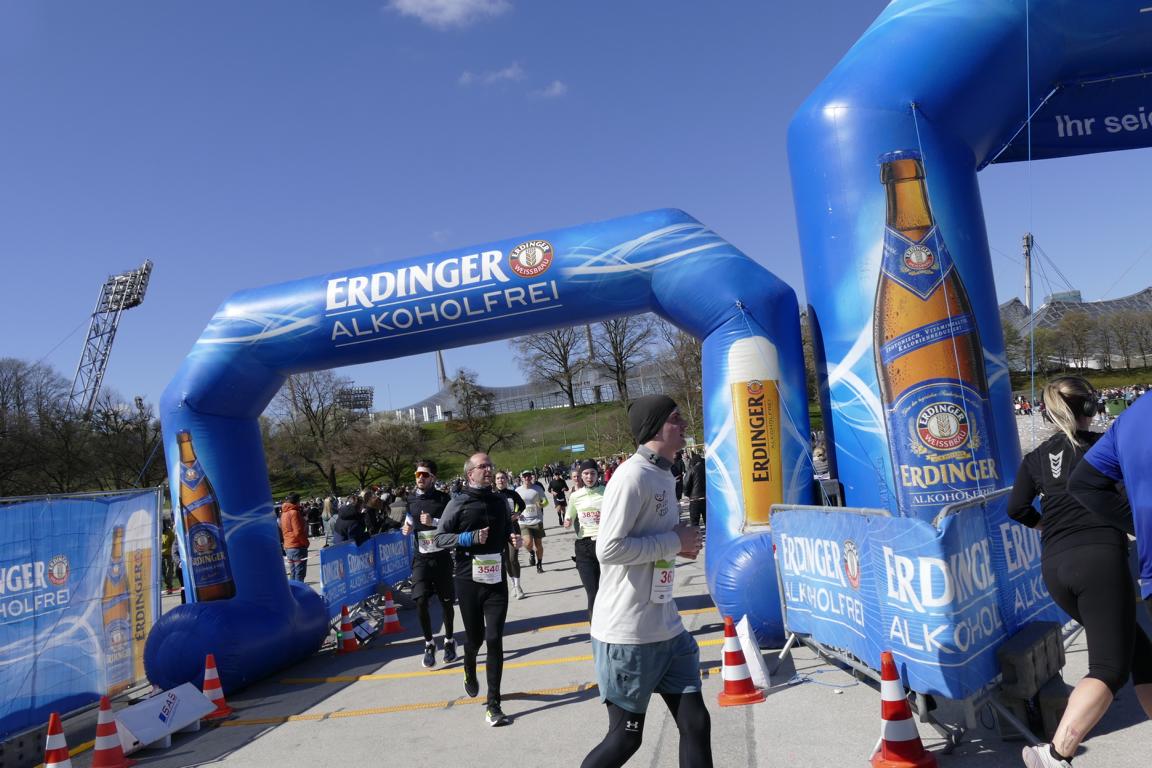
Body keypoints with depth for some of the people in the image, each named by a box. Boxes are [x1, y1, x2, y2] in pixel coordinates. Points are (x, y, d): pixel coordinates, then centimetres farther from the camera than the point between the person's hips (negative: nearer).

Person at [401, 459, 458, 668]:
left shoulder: (442, 498, -6)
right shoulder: (411, 499, 5)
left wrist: (434, 521, -21)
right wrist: (406, 529, -3)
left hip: (441, 556, -2)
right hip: (421, 557, 2)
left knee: (446, 601, 7)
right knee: (421, 601, -9)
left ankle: (449, 641, 27)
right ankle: (429, 644, 8)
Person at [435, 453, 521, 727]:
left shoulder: (500, 501, 7)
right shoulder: (458, 503, -6)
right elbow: (440, 537, -6)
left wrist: (513, 538, 0)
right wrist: (471, 537, -20)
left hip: (497, 579, 2)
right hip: (469, 580, -2)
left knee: (494, 638, -5)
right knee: (474, 637, 12)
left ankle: (493, 704, 2)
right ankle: (470, 673, 47)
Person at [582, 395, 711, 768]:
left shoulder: (664, 475, 11)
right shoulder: (632, 476, -18)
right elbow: (609, 549, -25)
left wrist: (681, 542, 3)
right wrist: (674, 541, -18)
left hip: (667, 628, 9)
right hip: (628, 634, -8)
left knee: (696, 723, 11)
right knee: (626, 737, 5)